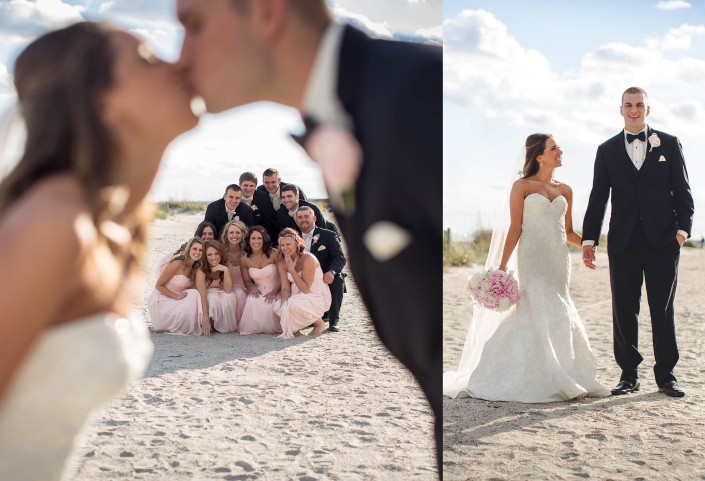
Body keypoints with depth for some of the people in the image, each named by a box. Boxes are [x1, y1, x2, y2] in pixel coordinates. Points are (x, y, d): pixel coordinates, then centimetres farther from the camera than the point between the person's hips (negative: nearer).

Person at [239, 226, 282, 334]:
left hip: (275, 291, -2)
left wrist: (274, 292, -21)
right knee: (252, 303, -31)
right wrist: (252, 288, -11)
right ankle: (254, 328, -7)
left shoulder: (274, 254, -10)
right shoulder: (244, 260, 0)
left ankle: (272, 327, -3)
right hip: (258, 292, 2)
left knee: (269, 304, -33)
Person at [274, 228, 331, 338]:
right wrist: (284, 302, -25)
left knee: (293, 305, -32)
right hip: (298, 296, 6)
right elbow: (285, 288, -5)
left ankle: (319, 323, -5)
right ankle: (294, 327, 9)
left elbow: (305, 289, -23)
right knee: (278, 306, -19)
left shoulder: (308, 259, -21)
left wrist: (291, 269, -26)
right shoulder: (281, 263, -2)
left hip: (318, 297, -6)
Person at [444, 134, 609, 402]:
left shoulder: (565, 191, 13)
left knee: (560, 318, 4)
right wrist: (502, 267, -9)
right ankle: (545, 382, -5)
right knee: (543, 315, -12)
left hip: (559, 262, 5)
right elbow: (515, 228, -4)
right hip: (533, 260, -5)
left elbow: (568, 232, 17)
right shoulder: (523, 186, 0)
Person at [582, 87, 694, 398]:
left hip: (663, 241, -1)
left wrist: (683, 227, -8)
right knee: (624, 311, 4)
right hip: (623, 242, 1)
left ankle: (666, 375, 12)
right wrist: (589, 239, 1)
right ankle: (628, 375, 12)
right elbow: (598, 198, 8)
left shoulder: (669, 144, 7)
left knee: (663, 311, 4)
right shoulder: (607, 150, 10)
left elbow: (682, 191, 5)